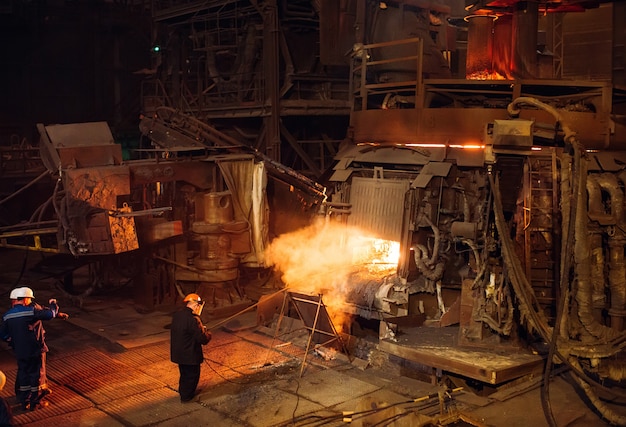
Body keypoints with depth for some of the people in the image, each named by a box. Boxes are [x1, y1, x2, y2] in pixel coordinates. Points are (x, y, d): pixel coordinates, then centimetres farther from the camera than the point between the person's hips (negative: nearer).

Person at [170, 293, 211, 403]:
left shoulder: (177, 315, -3)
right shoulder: (192, 319, -29)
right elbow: (202, 339, -25)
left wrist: (200, 328, 8)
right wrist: (207, 333, -4)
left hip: (178, 352, 8)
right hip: (190, 354, -8)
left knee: (184, 373, 28)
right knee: (192, 374, 15)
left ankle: (182, 391, 45)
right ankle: (186, 396, 28)